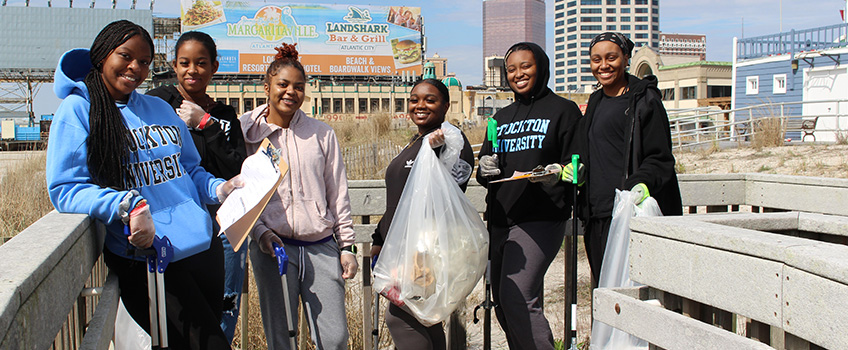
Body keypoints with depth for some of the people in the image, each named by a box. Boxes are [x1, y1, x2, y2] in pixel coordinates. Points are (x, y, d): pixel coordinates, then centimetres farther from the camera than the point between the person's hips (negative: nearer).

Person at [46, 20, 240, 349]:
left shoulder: (159, 108, 16)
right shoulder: (77, 110, -2)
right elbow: (65, 189, -10)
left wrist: (219, 188, 0)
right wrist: (128, 205, -25)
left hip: (202, 246, 6)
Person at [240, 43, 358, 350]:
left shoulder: (322, 134, 7)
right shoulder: (246, 132, 5)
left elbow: (338, 194, 9)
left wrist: (346, 246, 7)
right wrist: (260, 232, -9)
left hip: (321, 246, 1)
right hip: (272, 245, -1)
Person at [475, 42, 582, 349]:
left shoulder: (562, 110, 3)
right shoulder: (502, 117, 20)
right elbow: (484, 170, 21)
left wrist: (558, 173, -23)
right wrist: (484, 170, -2)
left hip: (540, 219, -6)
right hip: (499, 219, 7)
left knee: (517, 296, -19)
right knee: (501, 302, 8)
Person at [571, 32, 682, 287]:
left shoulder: (643, 100, -2)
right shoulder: (596, 102, 20)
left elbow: (660, 159, -7)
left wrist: (642, 184, -26)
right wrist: (574, 169, 7)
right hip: (596, 216, 7)